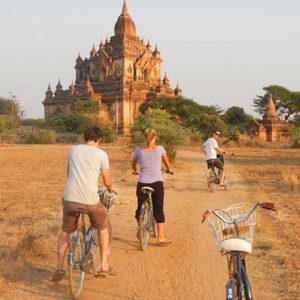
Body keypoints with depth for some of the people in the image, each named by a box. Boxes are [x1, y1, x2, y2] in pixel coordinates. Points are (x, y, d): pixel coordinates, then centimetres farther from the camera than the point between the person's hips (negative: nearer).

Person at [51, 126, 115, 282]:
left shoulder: (73, 150, 12)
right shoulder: (101, 154, 3)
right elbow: (107, 182, 9)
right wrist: (110, 188, 32)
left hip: (70, 198, 2)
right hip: (90, 200, -2)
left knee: (65, 231, 23)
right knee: (102, 228, 23)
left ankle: (59, 268, 15)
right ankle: (104, 266, 23)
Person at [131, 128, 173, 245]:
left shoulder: (139, 150, 3)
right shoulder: (160, 148, 1)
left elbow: (133, 163, 20)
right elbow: (167, 163, 16)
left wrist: (135, 171, 41)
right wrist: (170, 170, 37)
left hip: (142, 183, 1)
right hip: (157, 182, -1)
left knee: (140, 207, 16)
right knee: (159, 210, 7)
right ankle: (161, 237, 8)